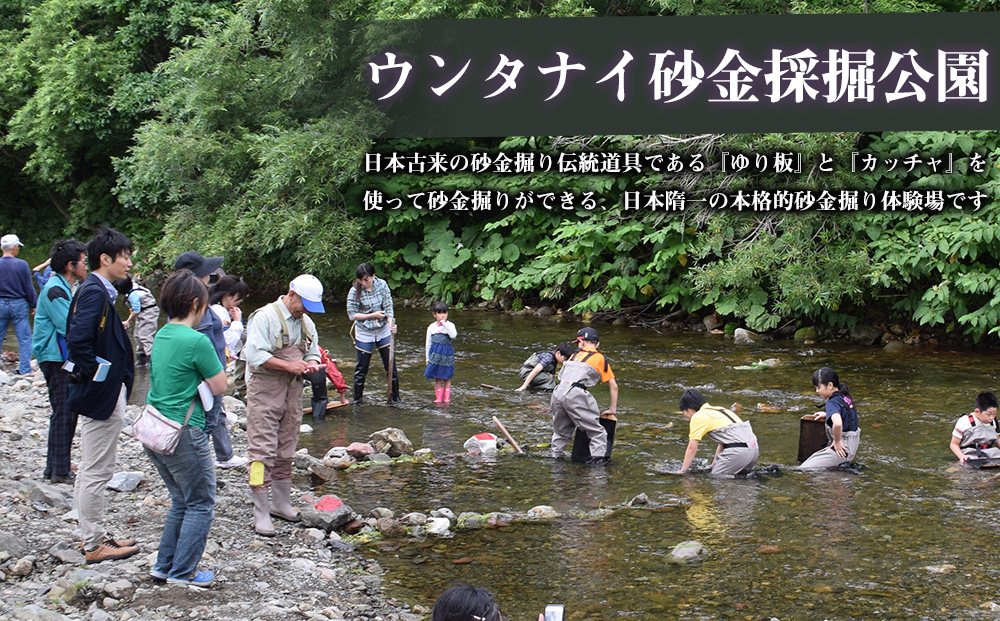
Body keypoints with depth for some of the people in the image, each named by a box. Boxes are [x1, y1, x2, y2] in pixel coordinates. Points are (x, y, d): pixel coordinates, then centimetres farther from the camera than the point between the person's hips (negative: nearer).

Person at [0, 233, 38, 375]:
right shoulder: (22, 264, -10)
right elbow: (29, 289, -6)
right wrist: (35, 305, 5)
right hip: (19, 304, -2)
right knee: (24, 338, 5)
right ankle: (25, 369, 3)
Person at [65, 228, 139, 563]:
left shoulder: (96, 290, 12)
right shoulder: (94, 292, -19)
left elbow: (78, 338, 17)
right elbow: (78, 340, -28)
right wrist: (96, 376, -19)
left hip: (101, 394, 11)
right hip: (102, 396, -11)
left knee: (91, 470, 17)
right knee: (96, 472, -2)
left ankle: (94, 535, 28)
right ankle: (94, 545, 6)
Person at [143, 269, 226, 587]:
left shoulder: (161, 336, 8)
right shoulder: (196, 341, -17)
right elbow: (220, 386, -11)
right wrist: (212, 357, 2)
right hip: (184, 435, -8)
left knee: (181, 501, 21)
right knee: (200, 503, 6)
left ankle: (164, 566, 22)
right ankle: (182, 572, 7)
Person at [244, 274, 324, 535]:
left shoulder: (306, 323, 13)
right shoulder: (265, 317, -10)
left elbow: (313, 354, 22)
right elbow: (254, 355, -18)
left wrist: (310, 364, -2)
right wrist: (288, 366, -20)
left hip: (293, 391, 7)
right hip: (264, 390, -7)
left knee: (286, 451, 13)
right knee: (262, 450, -9)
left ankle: (281, 504, 25)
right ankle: (261, 513, -7)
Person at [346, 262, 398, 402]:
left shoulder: (382, 285, -8)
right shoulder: (355, 291, -15)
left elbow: (388, 306, -8)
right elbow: (352, 314, -12)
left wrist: (391, 324, -24)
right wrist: (373, 315, -19)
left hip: (384, 332, 2)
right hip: (364, 334, -2)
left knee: (391, 366, 7)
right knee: (361, 369, 6)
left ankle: (395, 397, 20)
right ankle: (357, 399, 21)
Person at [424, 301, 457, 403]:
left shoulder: (450, 325, 0)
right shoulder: (431, 327, 6)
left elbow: (453, 335, -21)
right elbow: (428, 343, 11)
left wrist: (445, 324, -21)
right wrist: (427, 358, 11)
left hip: (447, 353, -2)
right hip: (435, 353, 2)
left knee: (447, 378, 4)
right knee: (437, 378, 4)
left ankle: (447, 397, 11)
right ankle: (438, 397, 11)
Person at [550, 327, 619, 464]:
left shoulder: (574, 355, 26)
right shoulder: (600, 358, 14)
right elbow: (613, 386, 14)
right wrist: (613, 410, 22)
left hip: (557, 393, 5)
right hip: (576, 395, -5)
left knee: (561, 431, 25)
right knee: (597, 432, -2)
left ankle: (555, 456, 32)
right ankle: (598, 459, -14)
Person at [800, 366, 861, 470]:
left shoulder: (833, 402, -20)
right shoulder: (845, 397, 7)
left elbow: (837, 423, -39)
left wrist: (837, 442, -24)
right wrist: (827, 414, 22)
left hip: (841, 449, -10)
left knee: (803, 469, -14)